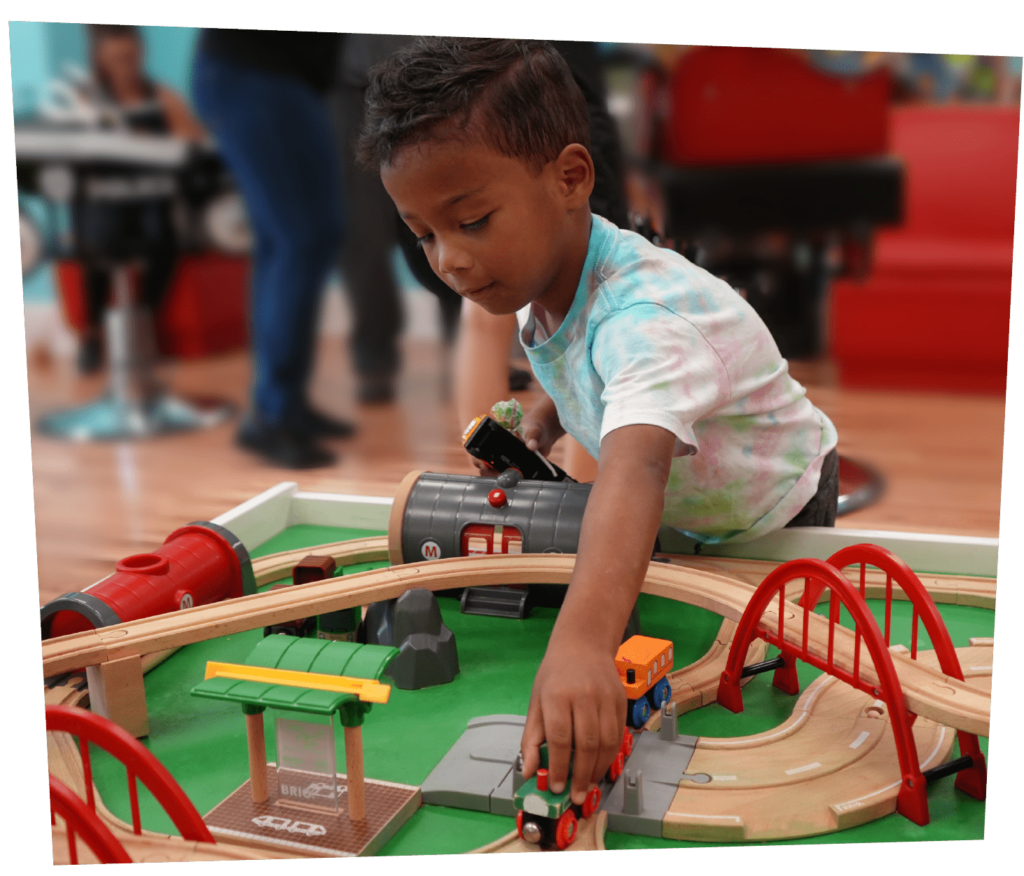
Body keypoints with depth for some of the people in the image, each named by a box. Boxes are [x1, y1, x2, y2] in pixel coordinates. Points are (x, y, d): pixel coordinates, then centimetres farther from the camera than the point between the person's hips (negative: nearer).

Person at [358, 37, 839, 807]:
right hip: (679, 520, 7)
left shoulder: (647, 317, -44)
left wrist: (581, 641, -77)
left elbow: (634, 469, -63)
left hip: (771, 520, -6)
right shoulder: (541, 285, -16)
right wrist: (534, 432, -6)